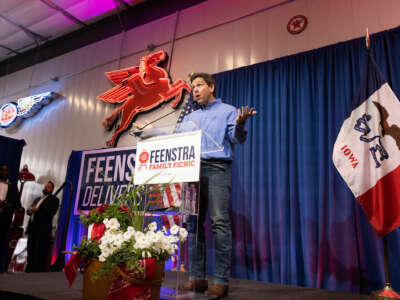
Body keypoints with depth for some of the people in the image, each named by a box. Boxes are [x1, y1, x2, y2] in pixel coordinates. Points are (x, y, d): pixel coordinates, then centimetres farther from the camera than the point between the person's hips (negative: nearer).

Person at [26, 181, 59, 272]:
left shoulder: (54, 199, 4)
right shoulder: (37, 199, 27)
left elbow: (51, 213, -10)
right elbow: (29, 210, 21)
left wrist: (37, 210, -15)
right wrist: (30, 210, -2)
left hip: (43, 230, -7)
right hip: (32, 228, 7)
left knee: (40, 253, -8)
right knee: (31, 251, 8)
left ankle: (38, 271, -6)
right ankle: (29, 271, 15)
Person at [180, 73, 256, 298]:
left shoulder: (228, 111, 9)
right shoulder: (190, 117, 26)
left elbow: (238, 138, -5)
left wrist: (240, 124, -26)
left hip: (217, 169, -5)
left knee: (219, 222, -11)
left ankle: (221, 281, -5)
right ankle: (196, 277, 11)